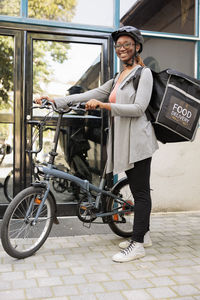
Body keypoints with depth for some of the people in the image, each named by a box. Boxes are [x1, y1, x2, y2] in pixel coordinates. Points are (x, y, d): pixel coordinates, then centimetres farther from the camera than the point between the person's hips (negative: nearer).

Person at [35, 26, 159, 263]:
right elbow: (89, 95, 13)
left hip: (136, 140, -8)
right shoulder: (118, 78, 21)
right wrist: (56, 101, 5)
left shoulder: (144, 73, -3)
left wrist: (103, 105, -21)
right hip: (123, 141, 8)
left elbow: (138, 108, -16)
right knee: (138, 190, 14)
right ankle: (143, 234, 25)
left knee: (140, 191, -4)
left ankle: (137, 244, 1)